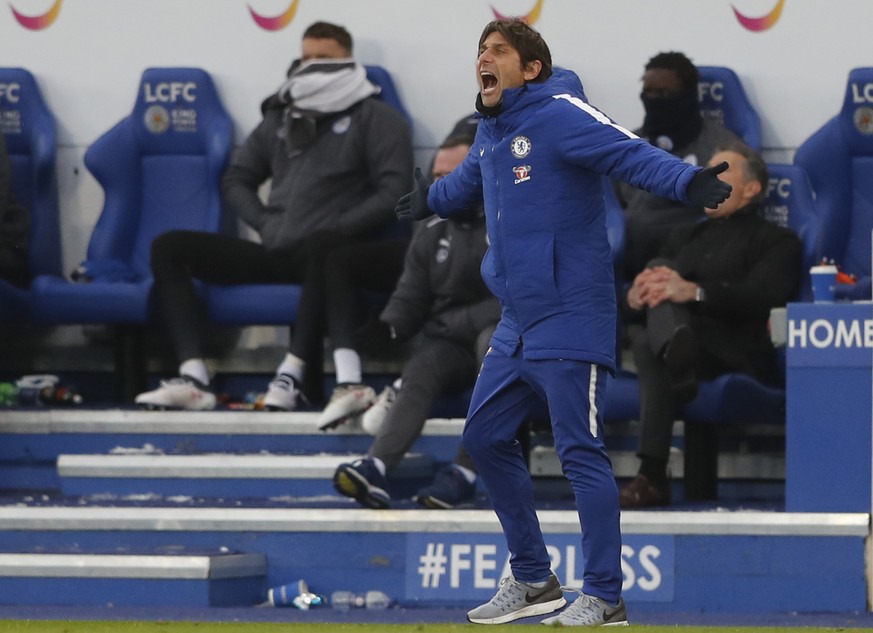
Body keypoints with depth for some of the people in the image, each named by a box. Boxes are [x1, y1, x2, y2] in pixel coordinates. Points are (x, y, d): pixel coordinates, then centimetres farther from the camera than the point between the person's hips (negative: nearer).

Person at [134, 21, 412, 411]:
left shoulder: (374, 118, 5)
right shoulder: (281, 117, 21)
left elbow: (393, 193, -6)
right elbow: (236, 178, 26)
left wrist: (335, 230, -13)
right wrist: (264, 222, 8)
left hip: (322, 251, -6)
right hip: (275, 253, 6)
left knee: (322, 247, -43)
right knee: (169, 247, -6)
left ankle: (291, 375, -44)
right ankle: (194, 378, -23)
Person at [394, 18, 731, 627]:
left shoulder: (556, 114, -13)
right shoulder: (490, 134, 13)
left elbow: (630, 153, -27)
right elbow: (469, 180, 36)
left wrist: (688, 181, -45)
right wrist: (430, 200, 57)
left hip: (569, 319, -9)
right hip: (517, 325, 9)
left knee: (581, 452, -9)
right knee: (486, 438, 14)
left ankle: (605, 598, -3)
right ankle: (533, 580, 26)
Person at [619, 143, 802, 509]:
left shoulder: (776, 242, 15)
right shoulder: (685, 237, 35)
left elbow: (761, 296, -7)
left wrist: (694, 292, -26)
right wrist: (637, 293, -8)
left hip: (734, 352, -5)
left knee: (649, 345, -34)